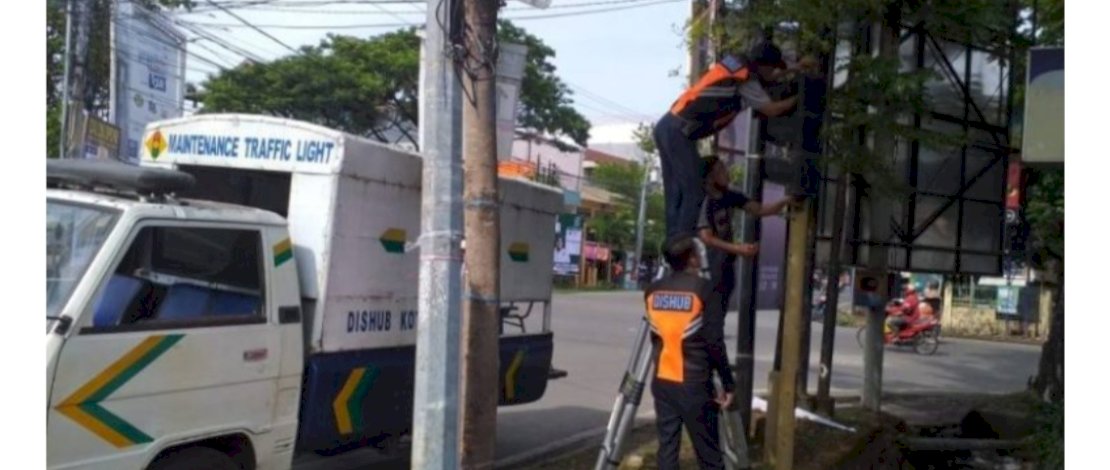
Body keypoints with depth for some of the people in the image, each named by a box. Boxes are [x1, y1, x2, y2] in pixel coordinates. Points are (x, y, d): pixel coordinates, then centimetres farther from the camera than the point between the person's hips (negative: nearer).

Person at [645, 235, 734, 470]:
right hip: (694, 384, -5)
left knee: (667, 446, 9)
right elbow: (714, 342, -11)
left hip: (662, 381, 5)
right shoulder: (702, 289, -11)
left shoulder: (652, 291, 5)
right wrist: (728, 383, -4)